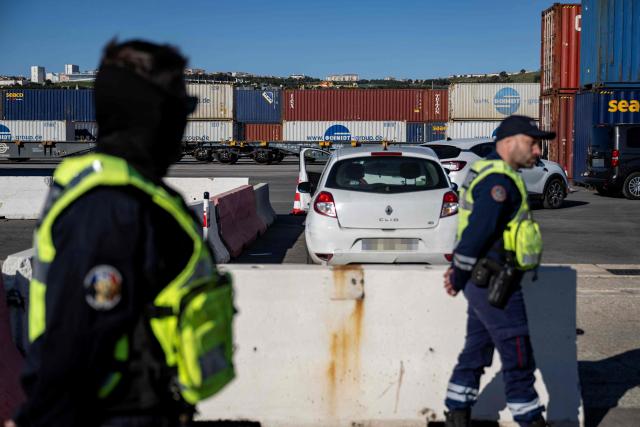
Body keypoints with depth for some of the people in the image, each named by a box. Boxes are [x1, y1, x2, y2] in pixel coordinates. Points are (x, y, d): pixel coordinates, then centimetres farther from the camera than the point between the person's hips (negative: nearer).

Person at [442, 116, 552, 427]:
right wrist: (458, 276, -13)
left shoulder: (486, 172, 15)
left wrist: (458, 270, 12)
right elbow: (477, 232, -23)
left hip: (484, 283, 10)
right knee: (518, 358, 0)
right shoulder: (500, 181, -19)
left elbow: (473, 228, 18)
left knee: (475, 354, 16)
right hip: (494, 286, -10)